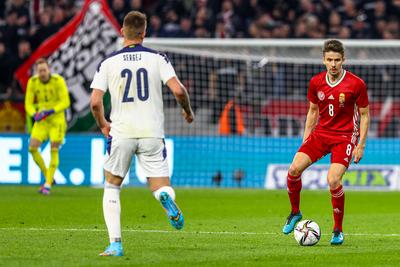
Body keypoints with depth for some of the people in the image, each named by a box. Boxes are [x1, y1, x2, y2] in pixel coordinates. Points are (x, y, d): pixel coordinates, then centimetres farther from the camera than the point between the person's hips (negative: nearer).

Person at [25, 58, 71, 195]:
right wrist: (34, 114, -22)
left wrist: (51, 111, -29)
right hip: (41, 120, 4)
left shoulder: (58, 80, -15)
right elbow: (28, 104, -1)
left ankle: (48, 184, -4)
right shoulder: (32, 82, -5)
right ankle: (48, 177, 8)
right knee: (32, 148, -9)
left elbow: (65, 102, -16)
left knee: (54, 150, -11)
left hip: (57, 118, -4)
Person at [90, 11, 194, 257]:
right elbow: (178, 90, -10)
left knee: (112, 188, 17)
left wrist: (103, 125, 15)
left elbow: (95, 101, -4)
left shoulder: (108, 62, 1)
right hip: (152, 133, 0)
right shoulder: (157, 58, 1)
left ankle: (115, 244, 4)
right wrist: (188, 111, 10)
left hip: (121, 133, 0)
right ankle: (166, 198, -31)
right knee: (162, 188, 8)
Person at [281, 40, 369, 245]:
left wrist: (361, 145, -7)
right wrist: (305, 139, 11)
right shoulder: (316, 82, 2)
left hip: (345, 137, -4)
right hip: (321, 133, 4)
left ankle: (338, 231, -4)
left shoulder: (356, 84, -10)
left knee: (333, 180, -22)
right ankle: (295, 213, 10)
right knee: (294, 169, -15)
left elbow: (364, 115, -2)